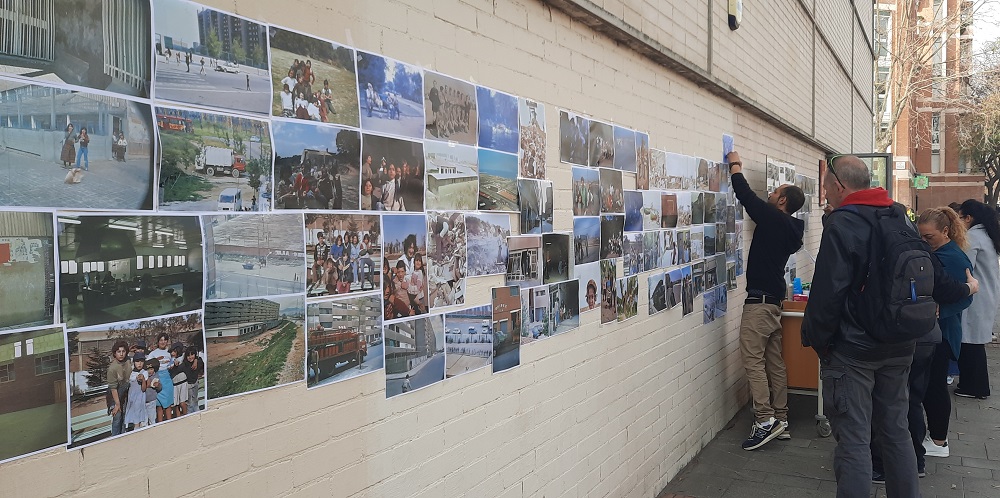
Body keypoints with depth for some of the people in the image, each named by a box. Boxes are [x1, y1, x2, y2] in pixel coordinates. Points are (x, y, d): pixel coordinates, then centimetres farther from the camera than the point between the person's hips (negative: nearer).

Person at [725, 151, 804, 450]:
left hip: (760, 300, -10)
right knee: (774, 361, 11)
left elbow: (746, 196, -9)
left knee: (753, 358, -9)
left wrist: (735, 166, 6)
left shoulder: (774, 219, -12)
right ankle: (780, 419, 15)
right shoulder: (788, 227, 13)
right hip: (774, 300, 10)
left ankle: (765, 419, -11)